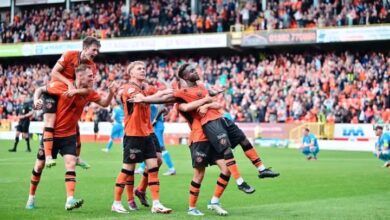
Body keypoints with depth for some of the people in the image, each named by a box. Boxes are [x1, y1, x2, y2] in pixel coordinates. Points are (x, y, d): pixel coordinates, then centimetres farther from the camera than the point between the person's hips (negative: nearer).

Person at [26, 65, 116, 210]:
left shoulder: (89, 93, -5)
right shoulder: (62, 86, -17)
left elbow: (104, 103, 3)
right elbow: (40, 89, -3)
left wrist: (111, 93, -17)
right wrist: (36, 101, -23)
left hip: (69, 134, 3)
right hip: (51, 133, -2)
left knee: (71, 164, -15)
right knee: (39, 166, 8)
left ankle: (70, 200, -21)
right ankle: (31, 197, 26)